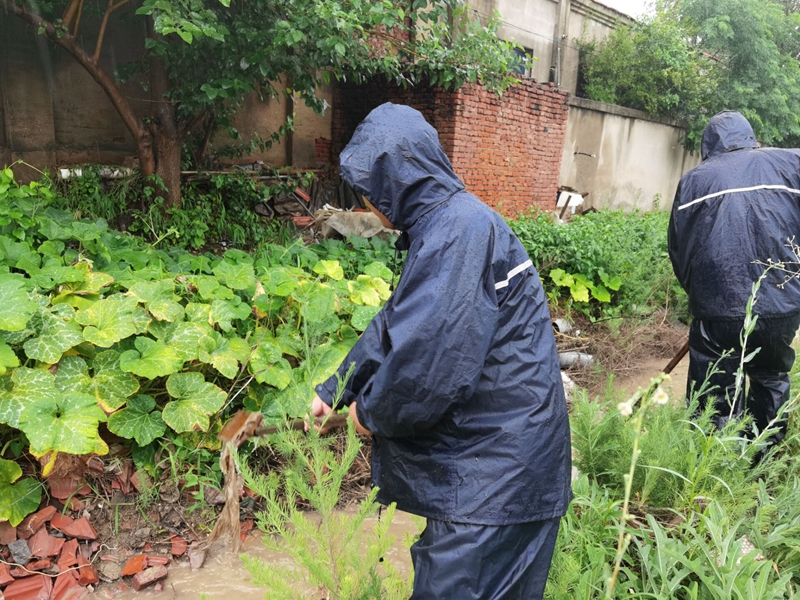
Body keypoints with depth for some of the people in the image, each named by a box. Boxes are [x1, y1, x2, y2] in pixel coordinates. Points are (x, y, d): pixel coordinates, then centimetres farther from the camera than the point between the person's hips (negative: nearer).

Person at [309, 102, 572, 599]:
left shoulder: (459, 232, -23)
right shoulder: (446, 224, 10)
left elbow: (428, 360, -28)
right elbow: (397, 326, 17)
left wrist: (370, 410, -8)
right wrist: (333, 391, 18)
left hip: (496, 463, -10)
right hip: (487, 451, 10)